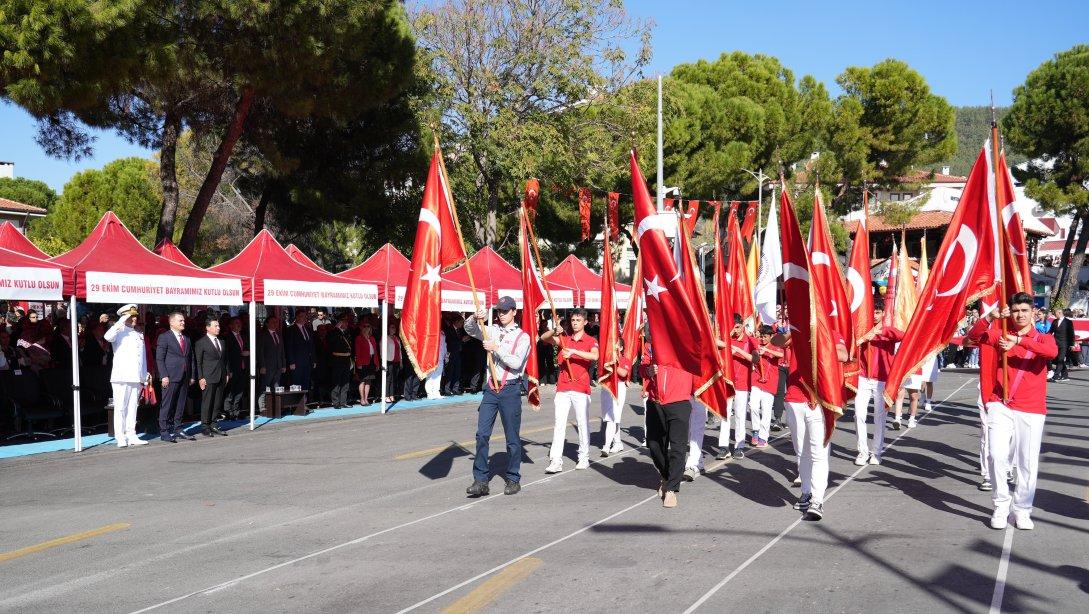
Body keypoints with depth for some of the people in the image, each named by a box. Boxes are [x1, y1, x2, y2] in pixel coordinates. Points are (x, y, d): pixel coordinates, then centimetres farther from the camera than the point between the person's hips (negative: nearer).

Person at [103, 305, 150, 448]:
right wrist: (121, 322, -21)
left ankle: (131, 436, 13)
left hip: (136, 377, 6)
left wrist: (145, 376, 17)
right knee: (120, 407, -3)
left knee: (133, 407, 8)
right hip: (121, 376, -6)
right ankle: (120, 438, -1)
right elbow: (108, 337, -25)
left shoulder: (139, 334, 17)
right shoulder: (120, 332, -1)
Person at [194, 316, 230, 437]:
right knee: (207, 403, -2)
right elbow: (198, 362, -6)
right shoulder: (201, 343, -4)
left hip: (221, 377, 6)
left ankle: (213, 425, 17)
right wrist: (200, 378, -11)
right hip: (208, 378, -6)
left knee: (217, 403, 9)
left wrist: (227, 374, 11)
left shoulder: (221, 342, 14)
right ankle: (205, 427, 4)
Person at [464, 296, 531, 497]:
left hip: (510, 390, -4)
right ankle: (480, 480, -1)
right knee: (482, 434, -3)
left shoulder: (522, 336, -2)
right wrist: (476, 319, -13)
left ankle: (513, 480, 16)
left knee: (512, 437, 4)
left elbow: (516, 363, -13)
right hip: (491, 388, 4)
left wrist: (497, 349, -17)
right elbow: (469, 330, 6)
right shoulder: (492, 331, 12)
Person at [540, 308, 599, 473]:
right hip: (562, 388, 2)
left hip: (581, 388, -2)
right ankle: (556, 461, -7)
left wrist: (574, 351, -23)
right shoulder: (564, 338, 13)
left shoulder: (590, 341, 3)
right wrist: (554, 331, -15)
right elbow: (543, 338, 3)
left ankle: (584, 458, 16)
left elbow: (595, 356, -17)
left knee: (583, 423, 3)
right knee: (559, 423, -4)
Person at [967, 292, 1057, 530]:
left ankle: (1022, 510, 17)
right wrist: (990, 317, -22)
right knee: (997, 455, -13)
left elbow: (1053, 352, -16)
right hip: (1001, 406, 0)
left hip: (1031, 411, 0)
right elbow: (974, 335, -6)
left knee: (1028, 463, 0)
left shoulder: (1043, 338, 7)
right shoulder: (1001, 335, 10)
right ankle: (1001, 506, 4)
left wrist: (1018, 341, -25)